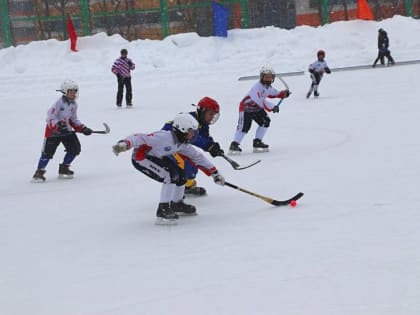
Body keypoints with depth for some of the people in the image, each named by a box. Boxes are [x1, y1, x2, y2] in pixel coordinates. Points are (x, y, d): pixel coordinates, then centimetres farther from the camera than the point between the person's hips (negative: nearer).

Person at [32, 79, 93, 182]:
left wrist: (83, 128, 4)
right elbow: (50, 117, -24)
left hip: (66, 129, 7)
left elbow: (73, 120, 14)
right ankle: (39, 172, 2)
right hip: (53, 130, -7)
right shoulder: (59, 102, -20)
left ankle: (64, 169, 16)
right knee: (48, 151, -9)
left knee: (75, 148, 1)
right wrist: (58, 126, -37)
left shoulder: (74, 104, 4)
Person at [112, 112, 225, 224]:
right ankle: (163, 211, -18)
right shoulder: (164, 137, -30)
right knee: (171, 175, -22)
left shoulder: (182, 143, -2)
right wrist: (124, 144, -54)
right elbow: (140, 138, -36)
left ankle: (177, 204, 32)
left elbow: (197, 157, 10)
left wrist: (215, 173, 12)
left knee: (180, 174, 9)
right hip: (140, 158, -9)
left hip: (156, 158, 9)